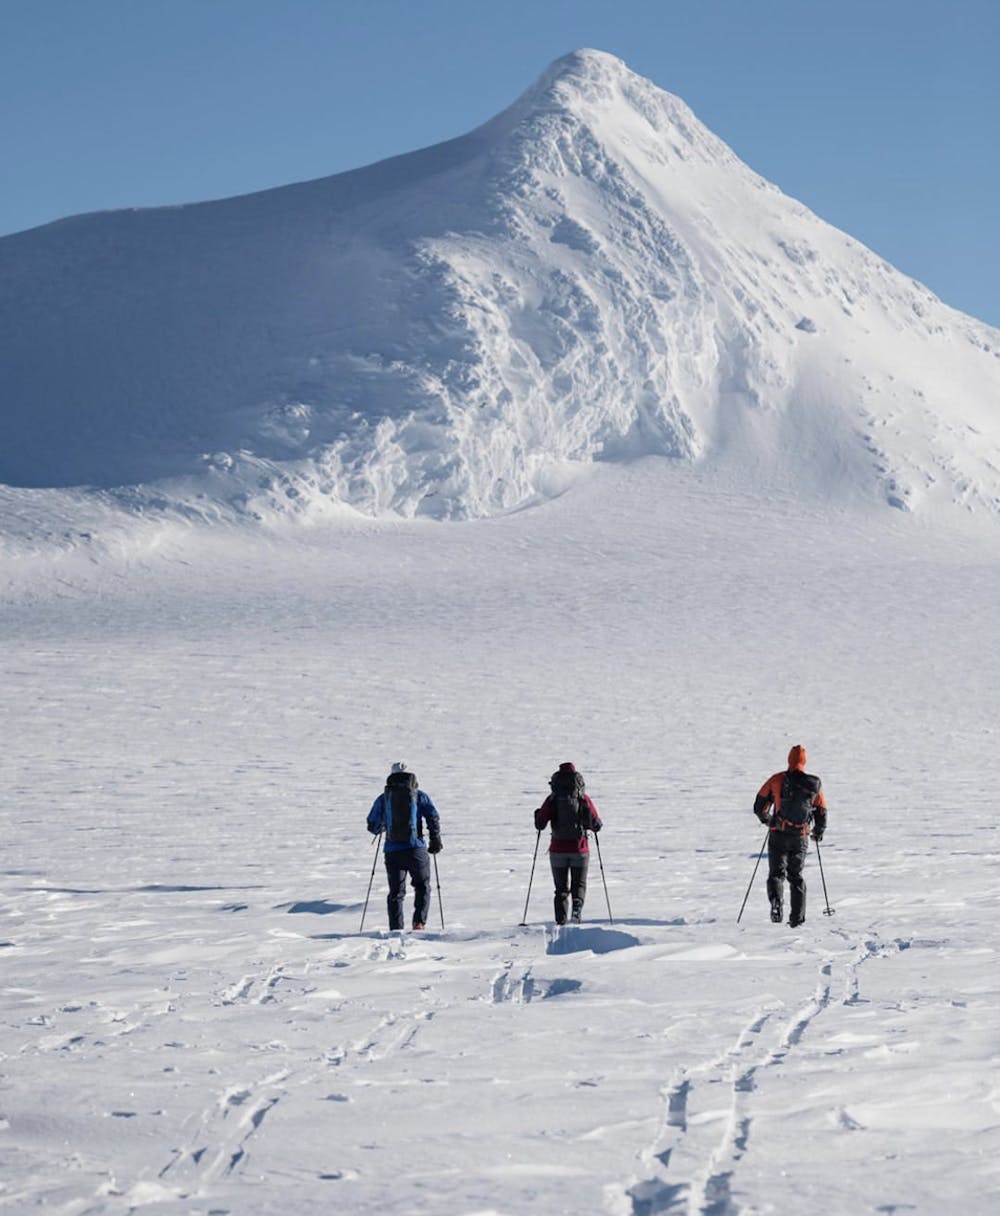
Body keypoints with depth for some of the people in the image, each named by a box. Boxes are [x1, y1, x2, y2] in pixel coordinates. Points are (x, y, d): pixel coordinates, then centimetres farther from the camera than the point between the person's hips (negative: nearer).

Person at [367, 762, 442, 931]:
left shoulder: (383, 798, 8)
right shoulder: (420, 796, 5)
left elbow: (373, 826, 10)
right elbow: (433, 817, -2)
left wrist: (381, 828, 32)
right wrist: (435, 840, 10)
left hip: (392, 852, 1)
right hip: (416, 849, -1)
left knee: (396, 893, 9)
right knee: (422, 887, 15)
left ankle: (396, 930, 3)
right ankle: (419, 922, -3)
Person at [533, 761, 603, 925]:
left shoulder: (552, 800, -4)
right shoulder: (584, 799, -4)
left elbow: (540, 824, -7)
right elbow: (597, 825, -4)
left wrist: (538, 815, 14)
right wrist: (598, 824, 19)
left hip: (558, 850, 0)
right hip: (580, 850, 0)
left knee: (561, 888, 12)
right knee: (579, 885, 13)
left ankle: (561, 920, -4)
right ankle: (577, 905, -17)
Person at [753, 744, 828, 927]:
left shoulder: (777, 780, -4)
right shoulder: (814, 785, 1)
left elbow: (759, 805, 2)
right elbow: (821, 811, 10)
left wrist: (766, 819, 25)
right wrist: (818, 833, 29)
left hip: (778, 835, -2)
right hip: (800, 837, 2)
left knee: (776, 873, 4)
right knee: (796, 876, 16)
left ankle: (776, 902, -25)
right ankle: (797, 917, 15)